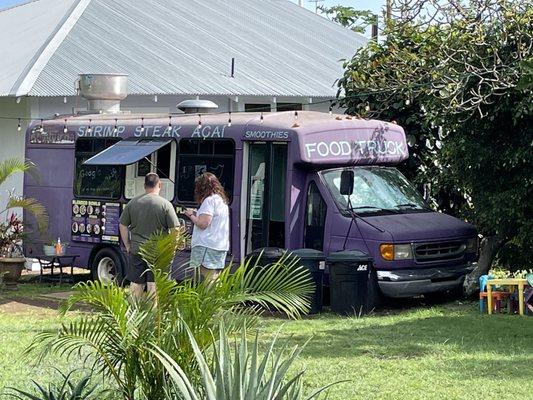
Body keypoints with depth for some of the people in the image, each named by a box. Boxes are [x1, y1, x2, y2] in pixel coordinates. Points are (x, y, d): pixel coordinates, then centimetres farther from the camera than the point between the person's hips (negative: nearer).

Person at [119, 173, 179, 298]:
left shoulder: (132, 203, 4)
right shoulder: (165, 204, -8)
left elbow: (123, 226, 10)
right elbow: (175, 229, -8)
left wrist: (128, 246, 16)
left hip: (136, 250, 3)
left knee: (136, 284, 11)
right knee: (153, 285, 1)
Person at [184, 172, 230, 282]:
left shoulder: (209, 200, -9)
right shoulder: (222, 200, 19)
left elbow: (202, 223, -16)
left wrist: (191, 215, 1)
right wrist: (196, 214, 21)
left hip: (207, 248, -9)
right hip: (221, 247, 9)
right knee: (215, 281, 6)